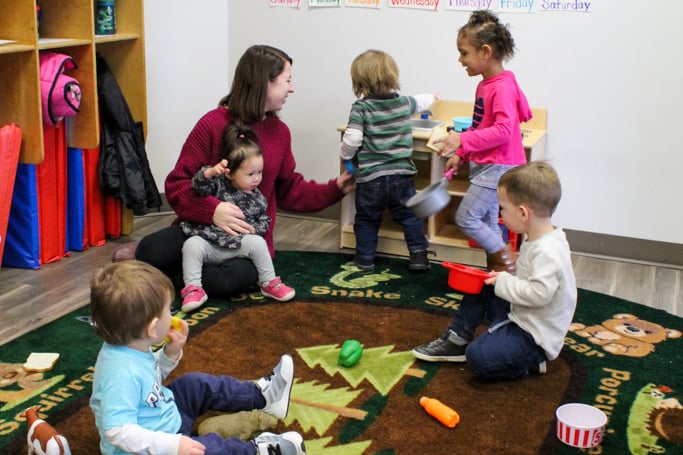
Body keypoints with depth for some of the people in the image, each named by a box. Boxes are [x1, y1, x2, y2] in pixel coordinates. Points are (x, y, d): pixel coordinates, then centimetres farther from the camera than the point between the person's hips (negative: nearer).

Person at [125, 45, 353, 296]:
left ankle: (167, 272, -6)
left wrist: (334, 188, 8)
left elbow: (289, 190, 19)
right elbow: (177, 184, -10)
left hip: (250, 237, 4)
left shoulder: (280, 131, 7)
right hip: (203, 226, -3)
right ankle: (143, 252, 6)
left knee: (240, 276, -33)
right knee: (152, 253, -34)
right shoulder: (213, 124, -9)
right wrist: (212, 210, -28)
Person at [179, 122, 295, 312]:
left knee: (258, 242, -22)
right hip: (209, 244, -2)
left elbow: (264, 221, 9)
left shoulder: (257, 198, 4)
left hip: (238, 245, 2)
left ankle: (269, 283, -6)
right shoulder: (219, 184, -6)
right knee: (192, 244, -29)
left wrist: (250, 230, -12)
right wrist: (211, 172, -39)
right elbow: (199, 186, -20)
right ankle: (193, 289, -24)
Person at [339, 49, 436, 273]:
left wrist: (344, 154, 2)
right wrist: (431, 98, 49)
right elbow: (421, 102, 26)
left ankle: (365, 259, 21)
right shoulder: (405, 103, 3)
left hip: (370, 177, -2)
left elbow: (352, 139, -20)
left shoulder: (361, 107, -10)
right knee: (410, 216, 17)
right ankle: (418, 254, 15)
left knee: (366, 220, 14)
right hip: (402, 174, 3)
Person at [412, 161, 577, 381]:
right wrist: (503, 279, 0)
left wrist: (504, 282, -21)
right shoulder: (535, 239, 5)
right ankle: (456, 340, 13)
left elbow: (539, 293, -34)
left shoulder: (548, 251, -27)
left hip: (534, 335, -10)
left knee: (478, 358, -22)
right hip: (518, 316, 10)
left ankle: (533, 361, -1)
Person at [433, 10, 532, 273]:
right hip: (483, 165, 10)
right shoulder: (484, 85, 11)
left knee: (466, 218, -9)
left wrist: (463, 140, -30)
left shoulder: (503, 88, -19)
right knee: (486, 222, 14)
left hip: (498, 166, -10)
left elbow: (503, 131, -28)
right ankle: (496, 270, 24)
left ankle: (507, 259, 4)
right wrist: (460, 154, 14)